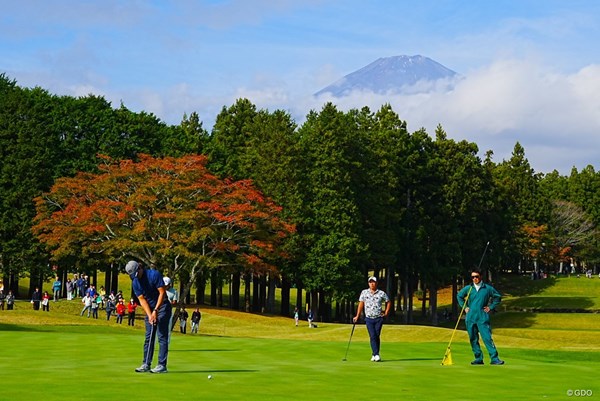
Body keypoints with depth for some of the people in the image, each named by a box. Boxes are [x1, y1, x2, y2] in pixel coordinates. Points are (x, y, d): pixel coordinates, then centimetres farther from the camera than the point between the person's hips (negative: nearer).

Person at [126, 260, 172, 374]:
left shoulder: (154, 274, -17)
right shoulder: (135, 283, 0)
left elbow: (162, 293, -17)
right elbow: (142, 299, -3)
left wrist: (155, 311, -19)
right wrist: (150, 315, -15)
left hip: (162, 306, -6)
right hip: (150, 309, 6)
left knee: (162, 336, -9)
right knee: (148, 337, 5)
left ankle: (162, 365, -11)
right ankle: (146, 364, 8)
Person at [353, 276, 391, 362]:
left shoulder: (381, 293, 1)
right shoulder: (364, 292, 4)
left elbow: (388, 302, 13)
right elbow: (361, 304, 6)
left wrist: (386, 312, 5)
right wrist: (357, 316, 4)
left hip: (379, 318, 0)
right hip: (369, 319, 0)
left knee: (377, 336, 0)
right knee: (372, 336, -10)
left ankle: (374, 355, 10)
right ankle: (376, 355, -13)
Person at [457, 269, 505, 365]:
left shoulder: (488, 288, 1)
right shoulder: (468, 288, 7)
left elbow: (498, 297, 14)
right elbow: (459, 296, 23)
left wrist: (491, 307, 6)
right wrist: (464, 307, 13)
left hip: (483, 318, -3)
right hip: (470, 318, 3)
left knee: (487, 338, -12)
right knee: (473, 339, 6)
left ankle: (494, 358, -13)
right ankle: (478, 358, 15)